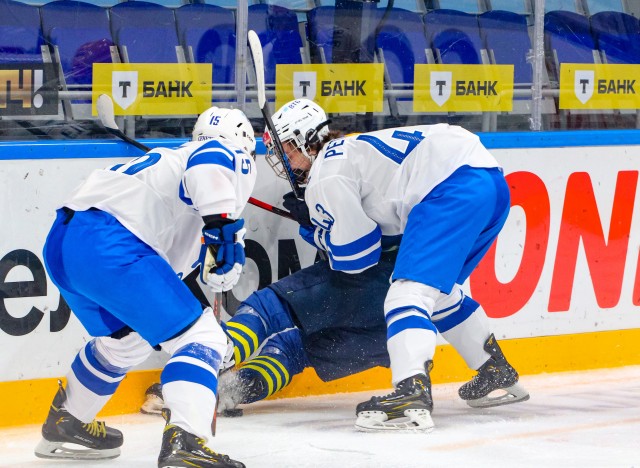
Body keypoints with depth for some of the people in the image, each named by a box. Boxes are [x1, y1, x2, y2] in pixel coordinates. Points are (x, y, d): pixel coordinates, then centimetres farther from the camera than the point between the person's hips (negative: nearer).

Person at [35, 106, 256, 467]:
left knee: (126, 339, 33)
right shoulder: (237, 160, 9)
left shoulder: (171, 160, 35)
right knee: (201, 337, -8)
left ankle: (64, 424, 48)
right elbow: (211, 160, -18)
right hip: (109, 247, -9)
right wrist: (223, 223, -23)